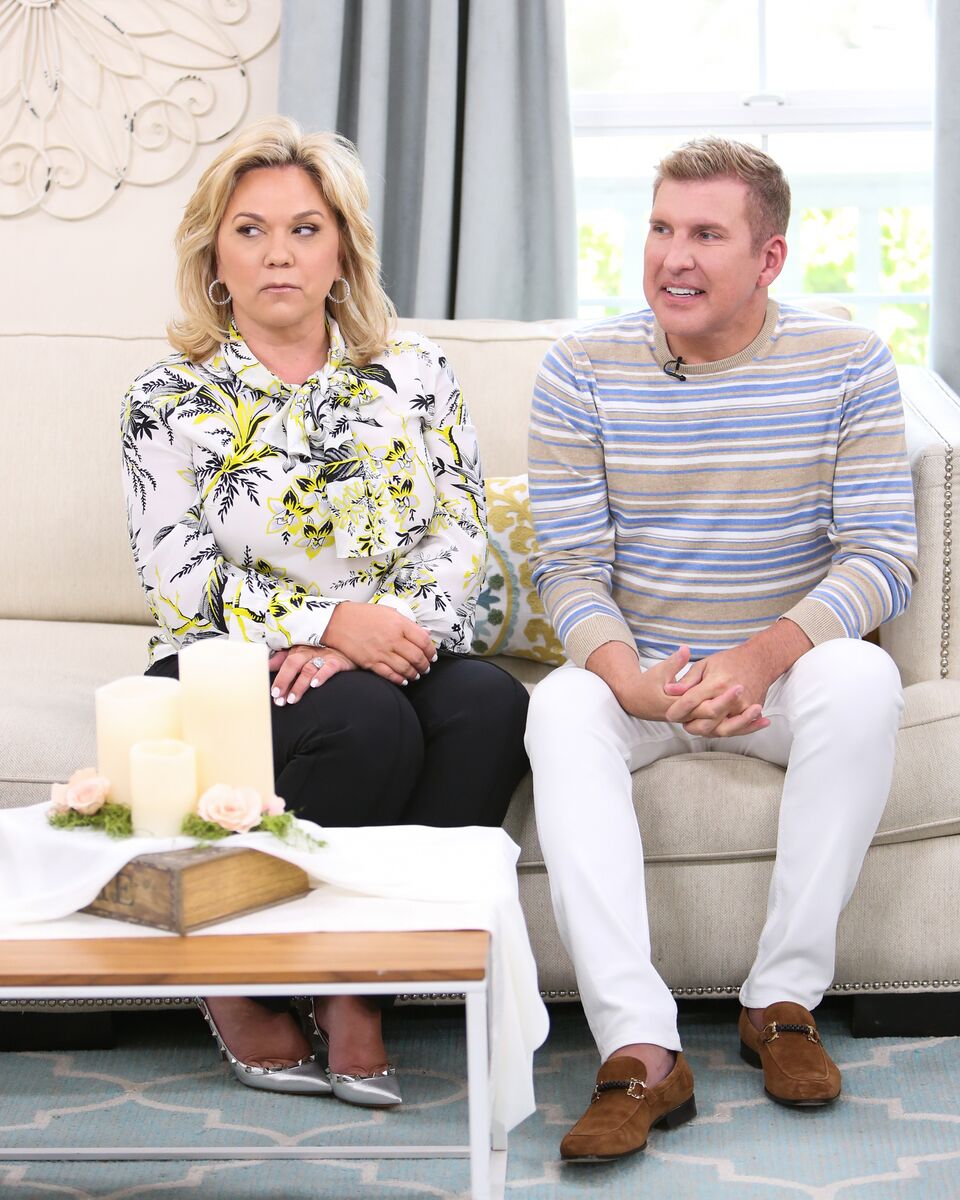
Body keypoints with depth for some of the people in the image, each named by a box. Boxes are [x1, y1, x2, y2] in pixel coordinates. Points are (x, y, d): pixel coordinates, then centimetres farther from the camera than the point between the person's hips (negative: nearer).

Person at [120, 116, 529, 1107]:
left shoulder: (414, 374, 10)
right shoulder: (170, 399, 2)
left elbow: (459, 535, 1)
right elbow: (182, 582, -7)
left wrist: (382, 634, -18)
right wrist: (331, 622, -19)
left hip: (393, 654, 3)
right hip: (231, 675, -3)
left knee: (489, 703, -29)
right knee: (366, 721, -34)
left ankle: (355, 989, -21)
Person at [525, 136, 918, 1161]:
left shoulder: (845, 364, -3)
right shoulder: (583, 370, -3)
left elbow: (883, 555, -8)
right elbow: (570, 568, -5)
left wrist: (764, 655, -25)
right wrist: (632, 679, -26)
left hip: (789, 667, 0)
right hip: (638, 671, 1)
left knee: (862, 678, -33)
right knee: (560, 708, -32)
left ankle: (783, 999, -21)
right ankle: (640, 1051, -38)